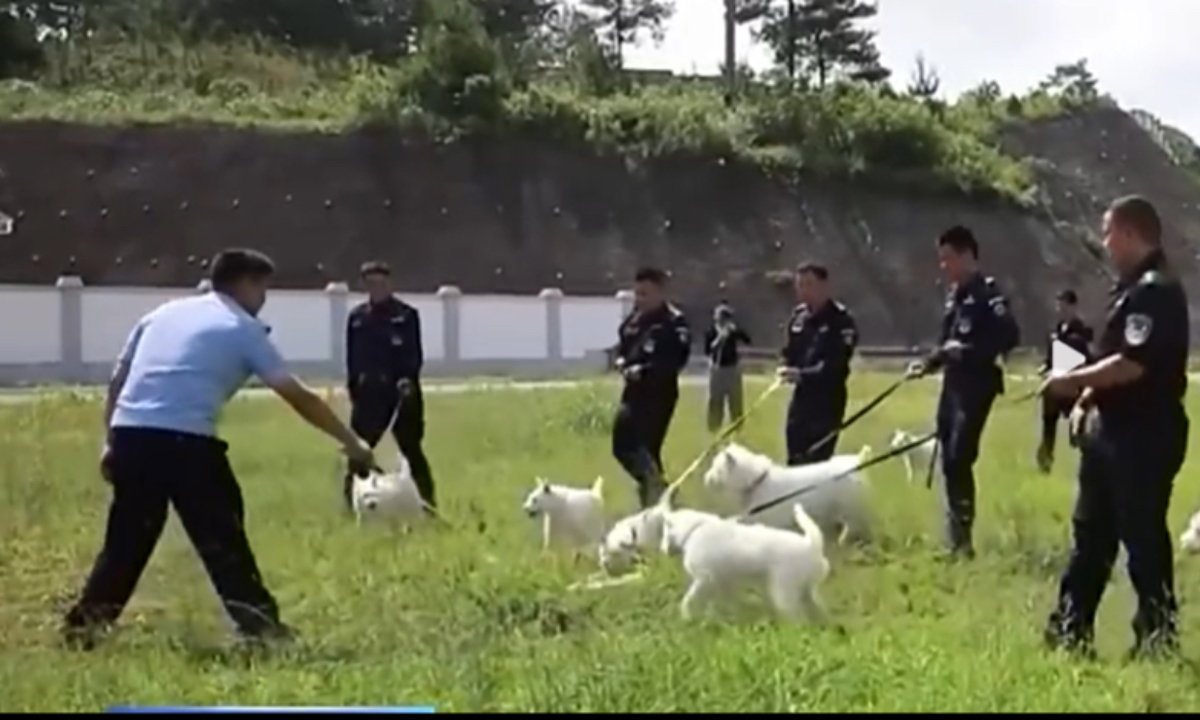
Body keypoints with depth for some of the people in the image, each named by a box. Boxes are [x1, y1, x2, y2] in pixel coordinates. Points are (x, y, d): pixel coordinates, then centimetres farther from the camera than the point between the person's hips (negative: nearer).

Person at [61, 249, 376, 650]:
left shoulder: (164, 313, 24)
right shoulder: (243, 329, 9)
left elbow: (117, 381, 20)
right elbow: (298, 397, 7)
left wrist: (110, 443, 24)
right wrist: (351, 443, 12)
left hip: (130, 434, 5)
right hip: (184, 439, -5)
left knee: (127, 539, 16)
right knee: (221, 537, 5)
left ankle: (82, 624, 18)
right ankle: (259, 626, 7)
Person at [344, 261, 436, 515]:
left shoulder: (407, 314, -1)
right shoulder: (356, 317, 8)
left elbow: (414, 353, -5)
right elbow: (352, 358, 11)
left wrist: (409, 378, -21)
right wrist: (354, 388, 8)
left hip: (401, 390, -3)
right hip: (368, 392, 3)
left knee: (411, 447, 2)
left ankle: (427, 500, 9)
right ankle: (352, 500, 12)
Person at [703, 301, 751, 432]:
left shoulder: (734, 330, 0)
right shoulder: (711, 331, -5)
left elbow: (747, 341, -14)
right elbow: (707, 349, -14)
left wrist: (736, 331, -25)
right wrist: (719, 339, -24)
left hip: (733, 368, 1)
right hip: (717, 369, -1)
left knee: (736, 401, 4)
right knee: (716, 401, 3)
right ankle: (715, 429, 13)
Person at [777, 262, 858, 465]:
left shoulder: (841, 320, -14)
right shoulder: (798, 315, 9)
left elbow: (836, 365, -22)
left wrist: (802, 375, -32)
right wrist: (789, 369, -6)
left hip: (828, 399, -7)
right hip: (802, 396, 7)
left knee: (817, 462, -10)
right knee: (796, 460, 11)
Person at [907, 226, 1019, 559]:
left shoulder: (987, 293, -11)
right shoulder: (955, 295, 16)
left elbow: (1009, 335, -23)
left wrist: (969, 351, -26)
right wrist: (929, 363, 8)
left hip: (975, 387, -9)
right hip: (953, 385, 9)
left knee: (959, 460, -14)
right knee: (948, 461, 10)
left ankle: (963, 539, -10)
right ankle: (955, 538, 17)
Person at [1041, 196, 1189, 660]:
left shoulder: (1156, 291, -17)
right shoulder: (1131, 288, 16)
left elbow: (1132, 364, -25)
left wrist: (1074, 381, -17)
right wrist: (1086, 400, 11)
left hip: (1146, 435, -11)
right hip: (1112, 429, 11)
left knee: (1143, 538, -4)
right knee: (1091, 533, 15)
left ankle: (1158, 636, 5)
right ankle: (1071, 632, 23)